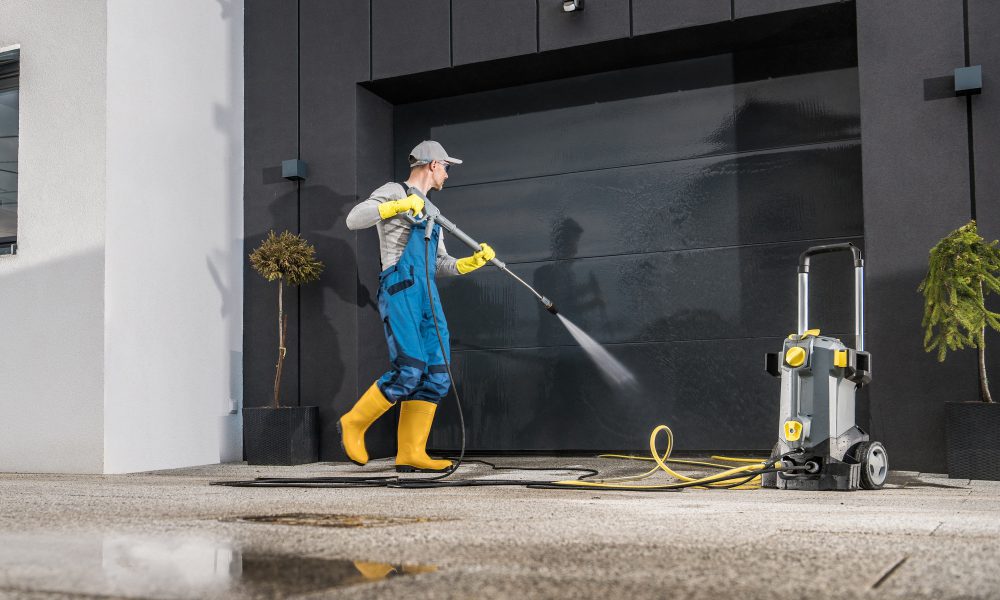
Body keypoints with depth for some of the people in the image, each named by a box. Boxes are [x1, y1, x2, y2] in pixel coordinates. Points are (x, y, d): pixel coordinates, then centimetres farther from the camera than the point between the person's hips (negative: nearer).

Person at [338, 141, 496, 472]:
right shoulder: (394, 191, 5)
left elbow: (441, 265, 27)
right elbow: (354, 219, -10)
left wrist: (473, 261, 11)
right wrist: (397, 205, -18)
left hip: (427, 295, 8)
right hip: (399, 287, -8)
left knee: (437, 375, -4)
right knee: (410, 368, -19)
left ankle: (410, 454, -4)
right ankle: (353, 424, -1)